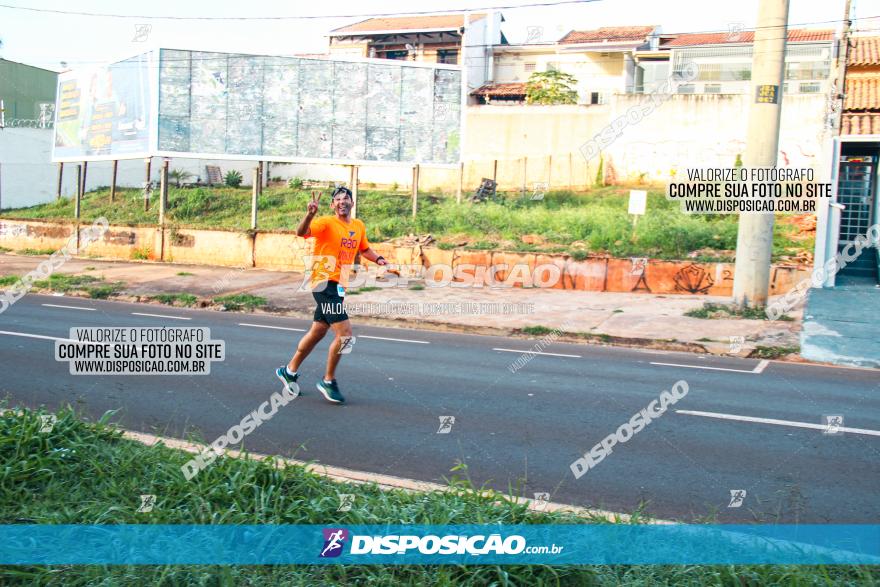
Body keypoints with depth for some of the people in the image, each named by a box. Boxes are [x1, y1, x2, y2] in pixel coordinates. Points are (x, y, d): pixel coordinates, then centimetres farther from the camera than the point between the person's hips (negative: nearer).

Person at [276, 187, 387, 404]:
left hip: (338, 286, 8)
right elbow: (301, 233, -27)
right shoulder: (326, 223, -10)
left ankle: (290, 371, 34)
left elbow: (365, 250, 27)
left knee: (317, 332, 17)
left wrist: (379, 259, 8)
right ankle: (328, 381, 5)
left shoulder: (359, 226, 11)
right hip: (325, 283, -8)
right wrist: (310, 214, -45)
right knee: (345, 334, -12)